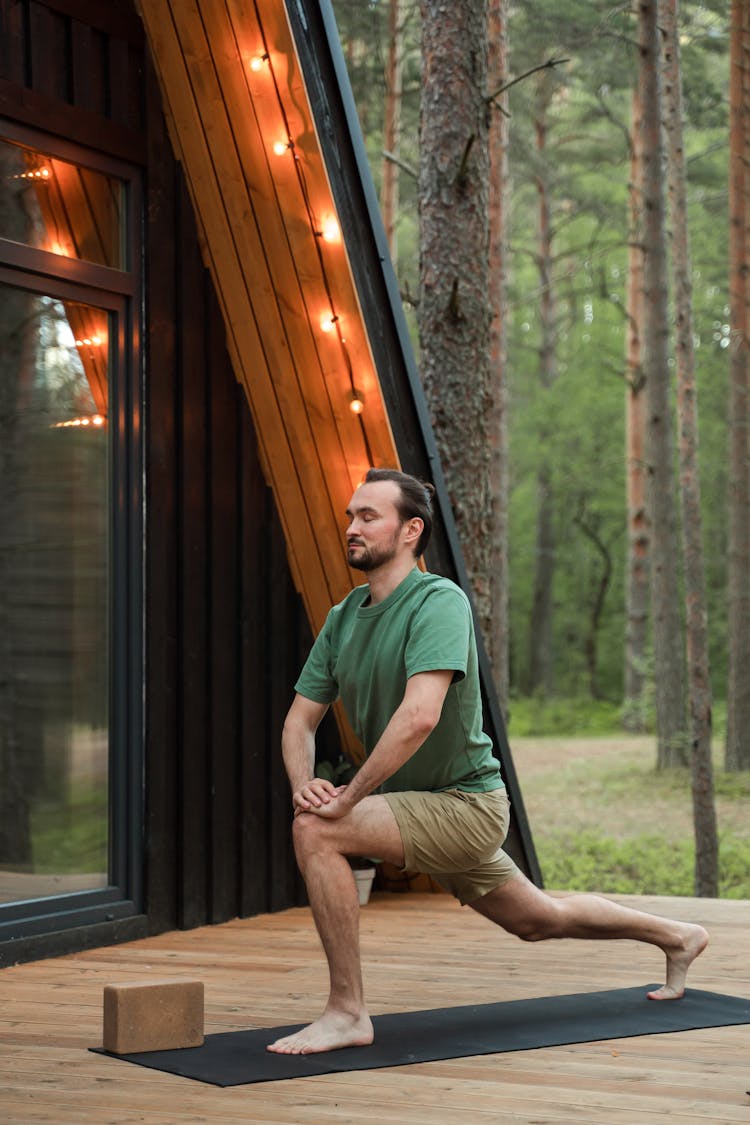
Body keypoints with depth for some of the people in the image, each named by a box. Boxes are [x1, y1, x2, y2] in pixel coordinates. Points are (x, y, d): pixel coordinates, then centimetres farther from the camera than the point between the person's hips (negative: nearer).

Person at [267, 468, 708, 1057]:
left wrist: (350, 796, -29)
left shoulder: (439, 601, -20)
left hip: (462, 804, -9)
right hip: (421, 809, 9)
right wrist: (304, 783, -14)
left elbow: (419, 717, -33)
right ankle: (677, 937, 46)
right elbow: (301, 719, 6)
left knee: (317, 831, -26)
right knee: (540, 920, 25)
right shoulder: (343, 618, 5)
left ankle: (347, 1012, -18)